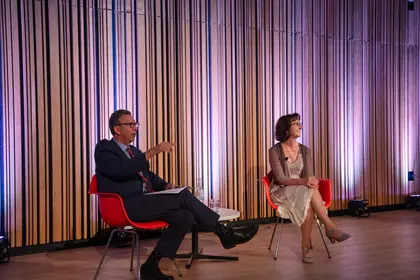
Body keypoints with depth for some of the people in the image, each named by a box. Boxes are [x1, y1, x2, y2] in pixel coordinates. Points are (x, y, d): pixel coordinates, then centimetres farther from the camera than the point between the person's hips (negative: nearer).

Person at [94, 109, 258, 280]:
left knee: (185, 217, -16)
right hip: (126, 206, -8)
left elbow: (149, 176, 27)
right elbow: (123, 170, -23)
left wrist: (166, 186, 5)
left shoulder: (133, 150, 22)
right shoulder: (104, 148, -3)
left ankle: (151, 265, -6)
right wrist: (153, 152, -29)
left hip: (145, 202, 8)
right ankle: (225, 233, -12)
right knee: (182, 195, -21)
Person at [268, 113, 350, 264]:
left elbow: (309, 174, -4)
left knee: (308, 206, -35)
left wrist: (310, 181, -30)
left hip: (303, 192, 4)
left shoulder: (305, 150, 6)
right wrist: (302, 181, -33)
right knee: (310, 191, -35)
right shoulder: (275, 151, -8)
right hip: (282, 192, -4)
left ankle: (306, 249, -29)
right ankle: (330, 227, -33)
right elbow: (280, 178, -16)